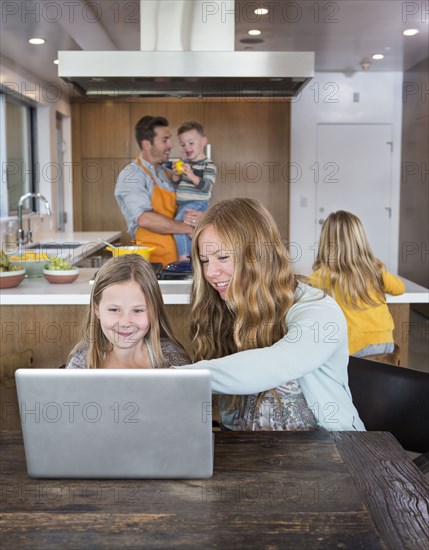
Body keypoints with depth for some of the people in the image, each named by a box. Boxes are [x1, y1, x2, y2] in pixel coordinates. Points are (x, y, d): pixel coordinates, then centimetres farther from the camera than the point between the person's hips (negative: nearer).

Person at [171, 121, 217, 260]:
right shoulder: (184, 163, 11)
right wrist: (176, 175, -9)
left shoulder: (208, 165, -7)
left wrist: (192, 176, -30)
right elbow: (175, 184, 13)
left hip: (197, 203, -7)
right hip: (181, 205, 7)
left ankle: (183, 255, -11)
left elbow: (206, 187, -18)